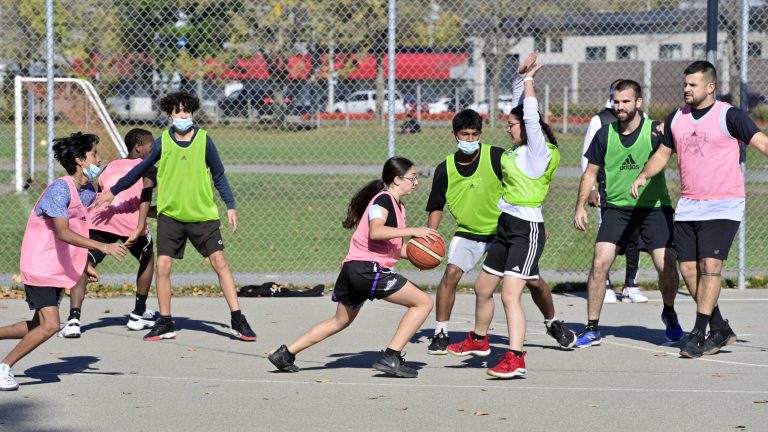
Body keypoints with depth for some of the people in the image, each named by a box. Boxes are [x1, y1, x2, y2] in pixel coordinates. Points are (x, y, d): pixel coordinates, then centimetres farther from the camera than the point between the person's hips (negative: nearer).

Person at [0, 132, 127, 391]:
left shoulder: (88, 192, 6)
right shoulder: (60, 189, -21)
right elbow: (62, 233, -33)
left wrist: (83, 267, 19)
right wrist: (103, 247, -37)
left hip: (59, 269, 9)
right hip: (40, 269, -9)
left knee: (39, 327, 13)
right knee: (49, 326, -15)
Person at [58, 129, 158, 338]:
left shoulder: (111, 166, 29)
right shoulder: (147, 168, 15)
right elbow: (146, 193, -6)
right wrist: (139, 227, -14)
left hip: (99, 219, 2)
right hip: (130, 220, -2)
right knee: (147, 258, 26)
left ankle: (74, 319, -24)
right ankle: (138, 314, 31)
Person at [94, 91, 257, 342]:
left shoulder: (204, 140, -4)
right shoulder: (163, 142, -2)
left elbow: (218, 176, 6)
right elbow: (141, 170, 11)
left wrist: (230, 206, 2)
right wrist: (113, 191, 14)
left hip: (203, 215, -1)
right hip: (170, 215, 1)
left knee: (219, 262, -6)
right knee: (162, 266, -5)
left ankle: (238, 321, 0)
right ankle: (165, 323, 9)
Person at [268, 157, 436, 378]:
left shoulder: (398, 207, 22)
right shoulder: (383, 199, -8)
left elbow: (393, 247, 25)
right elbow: (376, 231, -26)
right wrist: (413, 231, -24)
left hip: (353, 269, 10)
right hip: (367, 268, -10)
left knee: (340, 321, 25)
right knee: (424, 302, -8)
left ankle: (285, 353, 25)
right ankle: (391, 357, -13)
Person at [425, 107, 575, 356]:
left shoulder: (497, 157, -14)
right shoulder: (445, 170, -8)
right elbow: (436, 207, 5)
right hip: (468, 233, 1)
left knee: (533, 281, -1)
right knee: (451, 272, -22)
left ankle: (553, 324, 27)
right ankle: (441, 334, -9)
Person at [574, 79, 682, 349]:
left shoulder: (656, 131, -7)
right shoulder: (605, 134, 1)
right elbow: (591, 172, 12)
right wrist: (580, 207, 6)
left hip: (654, 207, -2)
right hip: (617, 207, 2)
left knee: (667, 267, -9)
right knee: (600, 263, -13)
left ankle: (669, 314, 23)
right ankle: (592, 328, -2)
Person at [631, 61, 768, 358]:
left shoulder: (729, 116, -8)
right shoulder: (676, 119, 10)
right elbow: (664, 153, 21)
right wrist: (644, 175, 5)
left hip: (723, 207, -6)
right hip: (688, 207, 6)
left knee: (710, 264, -15)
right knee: (688, 269, 1)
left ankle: (698, 333, -11)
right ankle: (720, 330, 14)